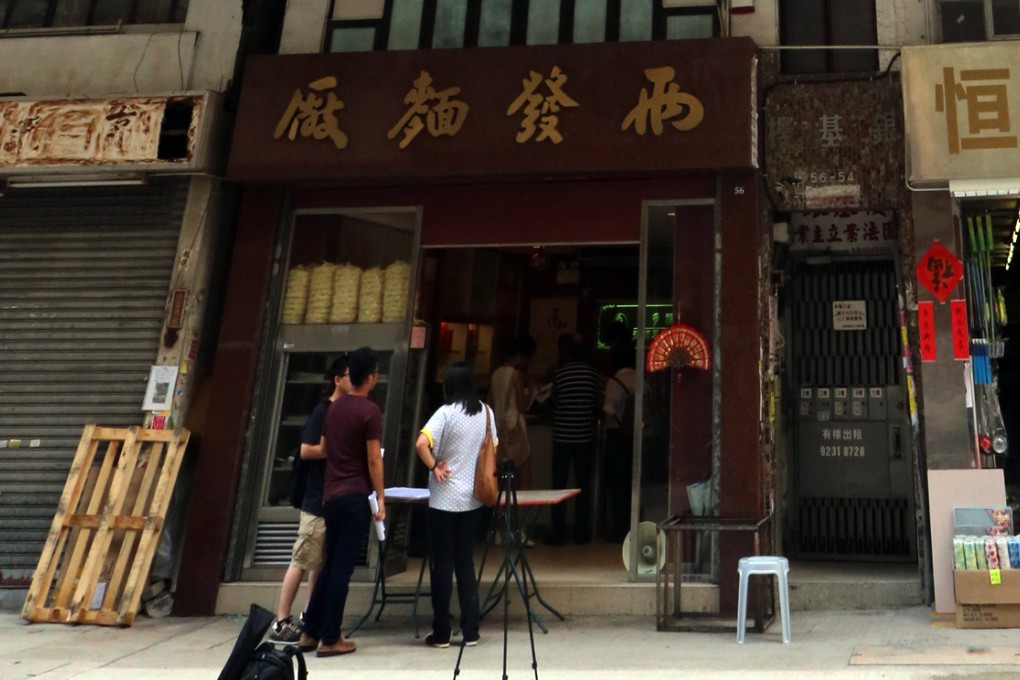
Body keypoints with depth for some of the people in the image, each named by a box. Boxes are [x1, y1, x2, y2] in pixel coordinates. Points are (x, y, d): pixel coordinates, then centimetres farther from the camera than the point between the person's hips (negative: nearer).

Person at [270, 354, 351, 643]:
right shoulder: (323, 411, -9)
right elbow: (306, 450, -15)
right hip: (318, 501, -8)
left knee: (322, 562, 12)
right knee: (301, 561, -5)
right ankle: (281, 622, 0)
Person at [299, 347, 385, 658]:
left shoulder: (334, 407, 12)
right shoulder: (370, 410, -10)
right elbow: (373, 460, -11)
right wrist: (380, 498, -5)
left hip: (330, 495, 7)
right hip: (354, 496, -7)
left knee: (330, 565, 14)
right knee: (341, 568, -3)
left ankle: (310, 633, 16)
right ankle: (330, 639, 2)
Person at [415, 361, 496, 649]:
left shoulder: (446, 412, -13)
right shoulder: (486, 412, 3)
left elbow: (421, 443, -26)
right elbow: (493, 450, 12)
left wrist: (434, 466, -12)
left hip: (445, 500, -5)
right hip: (473, 498, 5)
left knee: (443, 565, 4)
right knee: (466, 563, 13)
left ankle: (441, 633, 10)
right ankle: (470, 631, 14)